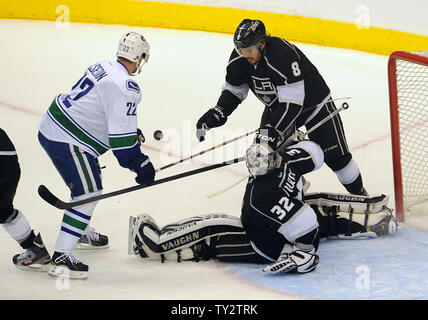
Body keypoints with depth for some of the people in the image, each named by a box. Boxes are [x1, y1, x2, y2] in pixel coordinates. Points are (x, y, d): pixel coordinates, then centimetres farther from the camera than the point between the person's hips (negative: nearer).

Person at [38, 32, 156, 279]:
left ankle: (81, 231, 47)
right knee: (88, 192, -9)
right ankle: (61, 258, -12)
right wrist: (139, 164, -15)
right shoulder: (125, 87, -20)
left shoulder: (103, 67, 10)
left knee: (88, 178, 27)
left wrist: (132, 132, 30)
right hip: (66, 141, -10)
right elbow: (120, 137, -22)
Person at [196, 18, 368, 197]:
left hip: (313, 102, -6)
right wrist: (218, 112, -18)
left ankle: (358, 191, 18)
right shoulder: (239, 59, -17)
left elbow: (292, 101, -39)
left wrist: (274, 129, -44)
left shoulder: (284, 55, -39)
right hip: (277, 106, 6)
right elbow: (233, 89, -2)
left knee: (334, 154, -5)